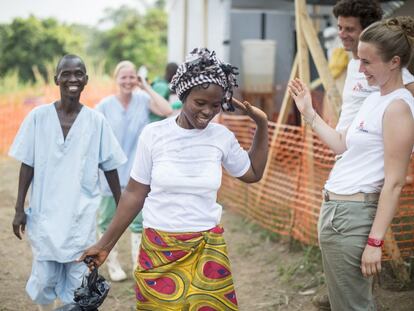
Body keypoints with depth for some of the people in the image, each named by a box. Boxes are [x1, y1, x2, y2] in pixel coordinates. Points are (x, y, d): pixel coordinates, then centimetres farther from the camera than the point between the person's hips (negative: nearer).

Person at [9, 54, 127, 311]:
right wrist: (19, 208, 0)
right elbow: (28, 166, 1)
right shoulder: (39, 116, -4)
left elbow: (110, 168, 3)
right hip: (45, 213, 0)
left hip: (82, 216, 0)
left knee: (77, 281, 3)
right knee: (45, 278, 7)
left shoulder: (96, 121, -4)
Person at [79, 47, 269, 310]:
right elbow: (134, 194, 0)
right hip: (159, 249, -1)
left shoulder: (222, 137, -1)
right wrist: (105, 244, 1)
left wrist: (262, 124, 6)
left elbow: (253, 174, 16)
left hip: (208, 249, 2)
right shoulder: (154, 134, -7)